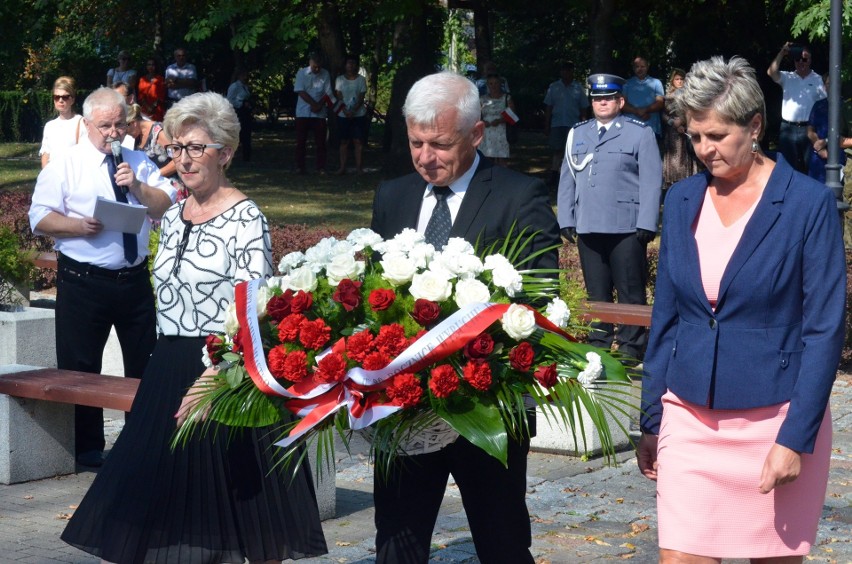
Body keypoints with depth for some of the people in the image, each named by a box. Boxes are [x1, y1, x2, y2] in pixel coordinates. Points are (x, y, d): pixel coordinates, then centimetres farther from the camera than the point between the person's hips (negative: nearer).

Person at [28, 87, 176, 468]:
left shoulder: (139, 163, 11)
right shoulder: (65, 165, -2)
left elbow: (167, 207, 3)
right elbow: (40, 218, -8)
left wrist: (137, 187, -13)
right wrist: (80, 226, -23)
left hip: (135, 279, 4)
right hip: (82, 281, -4)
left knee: (144, 364, 11)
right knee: (79, 367, 2)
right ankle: (87, 447, 14)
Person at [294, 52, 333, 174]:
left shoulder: (325, 74, 2)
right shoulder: (302, 73, -2)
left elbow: (328, 93, 1)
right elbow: (300, 91, -9)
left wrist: (319, 105, -15)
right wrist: (314, 104, -15)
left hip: (319, 113, 1)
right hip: (303, 112, -1)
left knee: (320, 141, 0)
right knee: (301, 141, 0)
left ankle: (321, 167, 4)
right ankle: (300, 167, 5)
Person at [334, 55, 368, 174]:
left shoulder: (361, 79, 3)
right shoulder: (340, 79, 5)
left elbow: (361, 97, -3)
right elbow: (339, 97, 0)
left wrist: (353, 110, -16)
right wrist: (345, 110, -15)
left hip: (359, 114, -1)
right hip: (343, 115, 1)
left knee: (358, 141, -3)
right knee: (344, 141, 2)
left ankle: (359, 167, -1)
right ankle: (342, 167, 4)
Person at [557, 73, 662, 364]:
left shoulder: (640, 133, 2)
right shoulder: (577, 134, 15)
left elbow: (651, 180, -3)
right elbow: (567, 178, 14)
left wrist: (646, 223, -11)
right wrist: (566, 219, 5)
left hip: (627, 228, -4)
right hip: (588, 228, 4)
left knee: (630, 291, 1)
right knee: (596, 292, 12)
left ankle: (631, 349, 6)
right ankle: (599, 344, 20)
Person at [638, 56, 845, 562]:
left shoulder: (809, 203, -8)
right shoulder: (683, 200, 6)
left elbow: (825, 329, -9)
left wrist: (796, 438, -14)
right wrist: (651, 422, 10)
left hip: (774, 421, -3)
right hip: (690, 421, 3)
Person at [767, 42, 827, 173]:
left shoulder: (818, 80, 6)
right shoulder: (787, 78, 8)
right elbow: (771, 72, -9)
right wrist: (782, 53, -11)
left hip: (809, 129, -1)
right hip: (788, 129, 1)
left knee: (810, 166, 2)